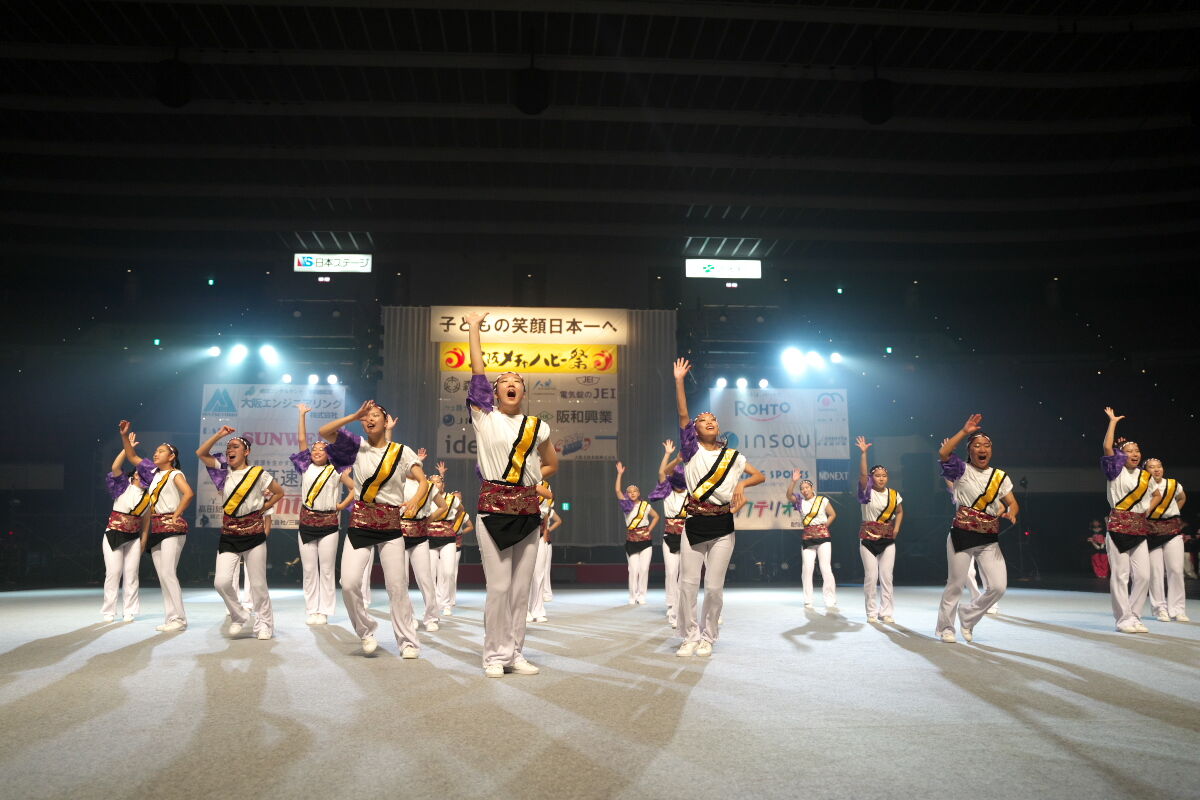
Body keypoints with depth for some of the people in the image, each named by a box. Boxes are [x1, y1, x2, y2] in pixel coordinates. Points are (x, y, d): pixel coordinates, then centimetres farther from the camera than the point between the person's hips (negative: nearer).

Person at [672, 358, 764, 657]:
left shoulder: (733, 456, 8)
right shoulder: (692, 450, 2)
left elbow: (760, 475, 14)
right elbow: (682, 415, -8)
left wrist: (742, 484, -7)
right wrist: (679, 381, -15)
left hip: (722, 526, 1)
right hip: (694, 523, -1)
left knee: (714, 587, 1)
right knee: (688, 583, -2)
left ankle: (708, 637, 16)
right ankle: (690, 637, 10)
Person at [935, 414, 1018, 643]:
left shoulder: (1000, 476, 10)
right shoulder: (962, 470, -1)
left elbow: (1012, 503, 9)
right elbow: (943, 454, -19)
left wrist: (1011, 513, -15)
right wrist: (965, 432, -17)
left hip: (989, 540, 4)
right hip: (962, 535, -4)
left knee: (998, 586, -4)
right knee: (956, 584, 3)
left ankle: (968, 616, 22)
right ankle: (945, 627, 23)